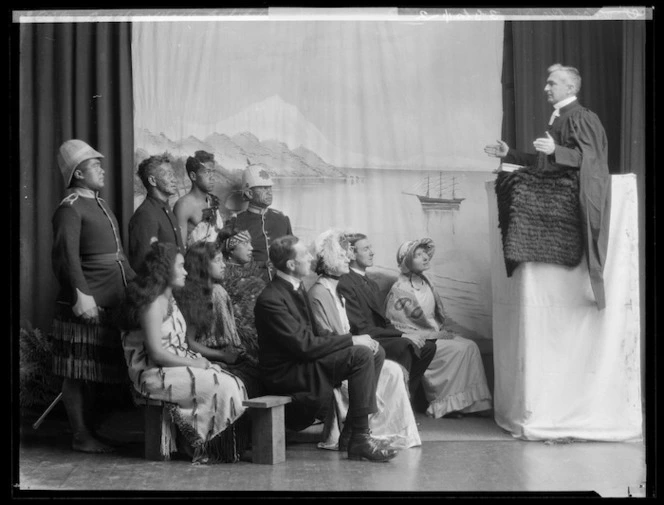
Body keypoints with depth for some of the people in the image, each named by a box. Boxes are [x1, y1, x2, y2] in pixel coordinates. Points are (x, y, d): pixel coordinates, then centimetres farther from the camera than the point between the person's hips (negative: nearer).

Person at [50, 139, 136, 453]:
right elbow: (65, 257, -22)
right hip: (85, 306, -9)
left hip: (111, 305, 9)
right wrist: (80, 295, -31)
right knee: (78, 374, -1)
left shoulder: (100, 205, 19)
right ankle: (81, 437, 6)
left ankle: (89, 430, 23)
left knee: (95, 374, 14)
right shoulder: (70, 209, -10)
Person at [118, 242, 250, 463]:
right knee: (221, 387, -21)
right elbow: (157, 353, -20)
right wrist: (197, 364, -15)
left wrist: (201, 359, 0)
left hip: (176, 367, 9)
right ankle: (210, 450, -8)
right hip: (155, 375, -9)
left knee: (234, 384, -9)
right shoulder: (153, 302, -14)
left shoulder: (168, 299, 18)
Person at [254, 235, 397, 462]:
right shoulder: (270, 300, -20)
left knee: (376, 351, 3)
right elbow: (304, 345, -25)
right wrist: (352, 340, -19)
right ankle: (359, 439, -19)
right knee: (361, 354, -24)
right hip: (285, 373, -10)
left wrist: (355, 340, -4)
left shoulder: (296, 288, 10)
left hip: (302, 361, 10)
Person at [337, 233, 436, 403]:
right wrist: (403, 335, -19)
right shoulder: (345, 284, -12)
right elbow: (361, 328, -18)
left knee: (428, 347, -4)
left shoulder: (372, 284, 20)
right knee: (404, 346, -31)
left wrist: (404, 335, -3)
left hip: (380, 337, 10)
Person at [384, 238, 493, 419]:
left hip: (433, 333, 8)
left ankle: (475, 403, -14)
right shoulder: (400, 290, -13)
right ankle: (444, 405, -15)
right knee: (458, 349, -23)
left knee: (471, 346, -12)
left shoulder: (424, 282, 13)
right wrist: (438, 335, -12)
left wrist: (442, 330, 1)